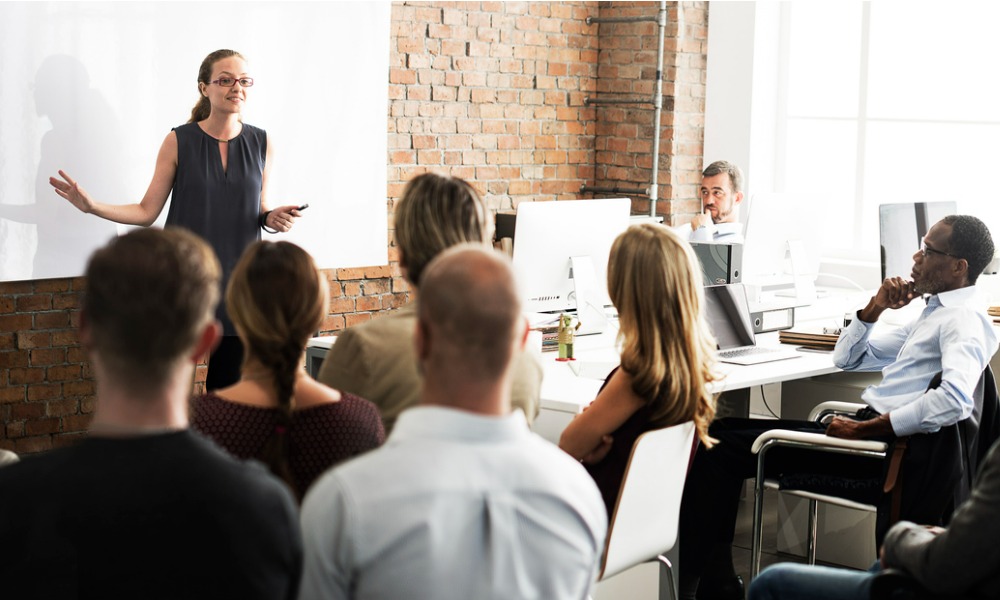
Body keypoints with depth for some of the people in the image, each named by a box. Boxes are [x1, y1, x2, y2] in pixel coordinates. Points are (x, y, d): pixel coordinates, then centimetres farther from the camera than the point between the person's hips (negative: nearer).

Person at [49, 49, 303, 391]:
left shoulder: (261, 144, 4)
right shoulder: (178, 141, -3)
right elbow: (147, 211, 0)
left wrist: (272, 218, -7)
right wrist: (92, 207, -12)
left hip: (238, 279, 2)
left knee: (229, 388, 5)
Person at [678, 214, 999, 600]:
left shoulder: (964, 320, -10)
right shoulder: (934, 311, 21)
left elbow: (955, 400, -31)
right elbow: (846, 358, 26)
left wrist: (863, 429, -26)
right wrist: (877, 306, 8)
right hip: (868, 429, 10)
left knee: (720, 450, -14)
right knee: (723, 432, 5)